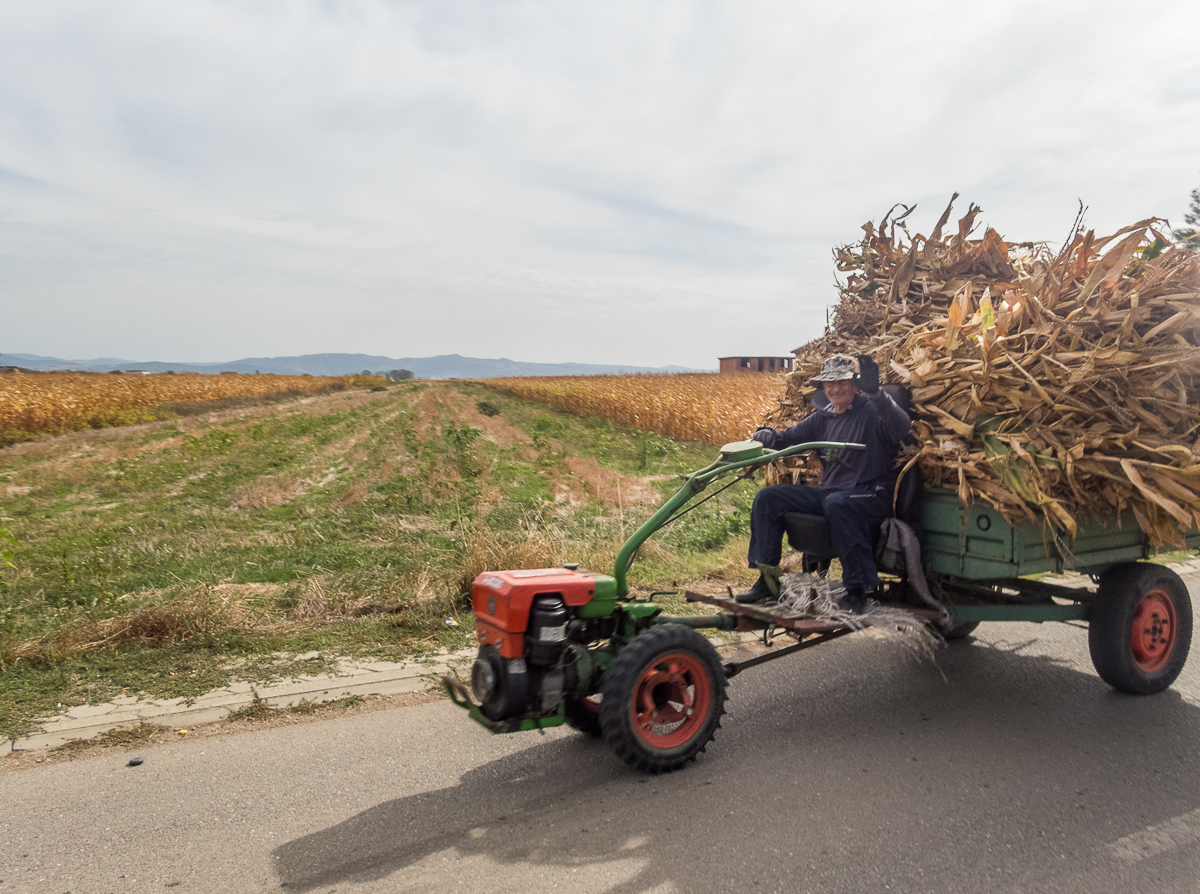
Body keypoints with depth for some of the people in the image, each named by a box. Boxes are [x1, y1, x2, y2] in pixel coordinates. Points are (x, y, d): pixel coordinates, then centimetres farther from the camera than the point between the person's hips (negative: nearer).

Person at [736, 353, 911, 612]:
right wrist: (769, 436, -9)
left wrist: (874, 392, -40)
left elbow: (902, 426, -25)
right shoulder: (823, 417, 15)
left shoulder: (870, 410, -5)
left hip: (871, 495, -7)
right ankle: (766, 580, 0)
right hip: (828, 491, 7)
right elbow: (791, 437, 15)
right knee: (767, 498, -6)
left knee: (836, 504, -40)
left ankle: (858, 589, -29)